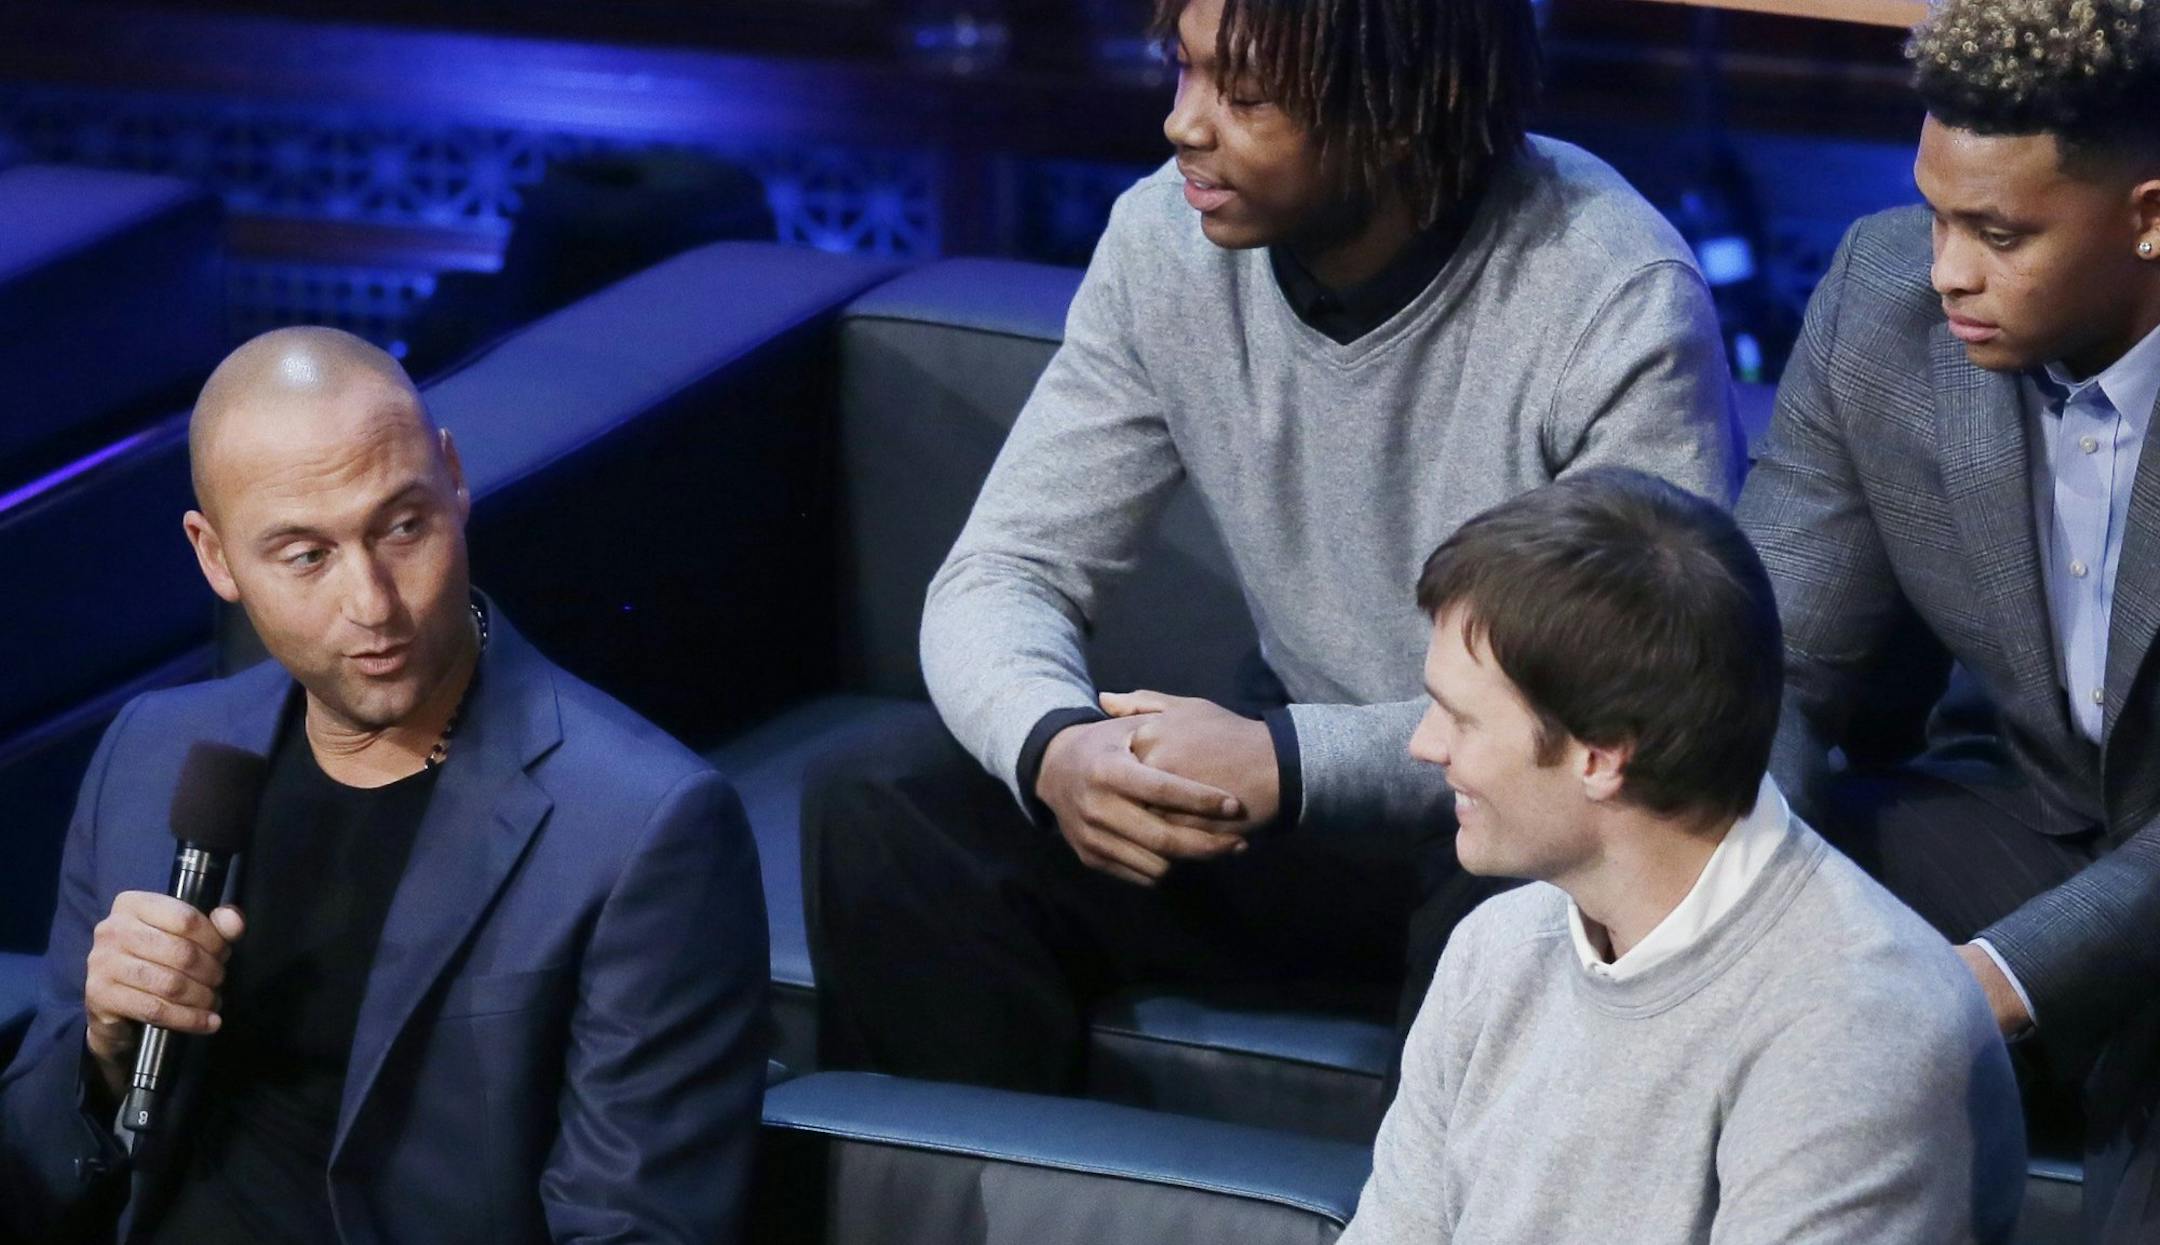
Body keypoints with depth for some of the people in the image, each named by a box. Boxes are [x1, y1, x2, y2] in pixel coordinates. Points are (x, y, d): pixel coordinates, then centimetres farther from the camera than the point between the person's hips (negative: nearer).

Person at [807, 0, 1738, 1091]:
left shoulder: (1618, 307, -21)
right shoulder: (1167, 242, -5)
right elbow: (1003, 571, -3)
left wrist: (1292, 763, -32)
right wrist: (1055, 745, -27)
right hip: (1295, 794, 5)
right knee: (882, 808, -15)